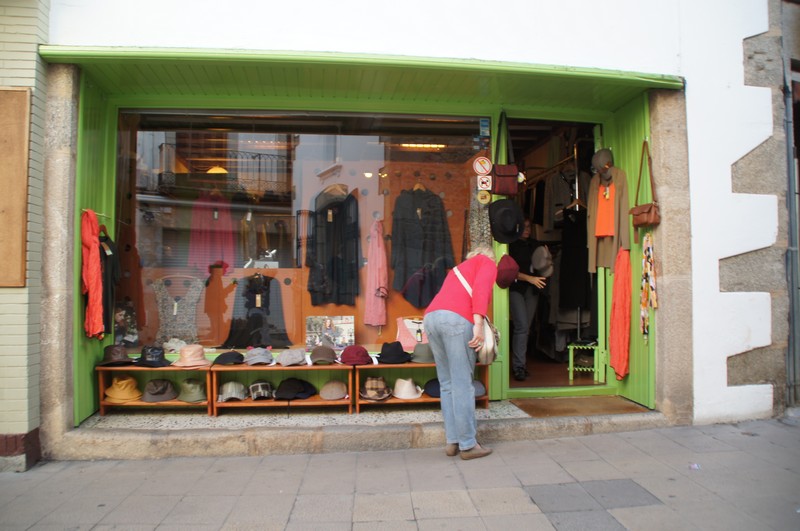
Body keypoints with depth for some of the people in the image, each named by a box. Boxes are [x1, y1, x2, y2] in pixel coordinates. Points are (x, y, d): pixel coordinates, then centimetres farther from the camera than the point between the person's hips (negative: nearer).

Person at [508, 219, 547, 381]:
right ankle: (519, 366, -8)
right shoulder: (511, 245, -3)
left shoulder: (535, 244, 13)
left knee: (526, 327, 7)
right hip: (516, 289, -5)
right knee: (522, 326, -13)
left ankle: (520, 362, 16)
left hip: (532, 290, 5)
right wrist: (529, 278, -19)